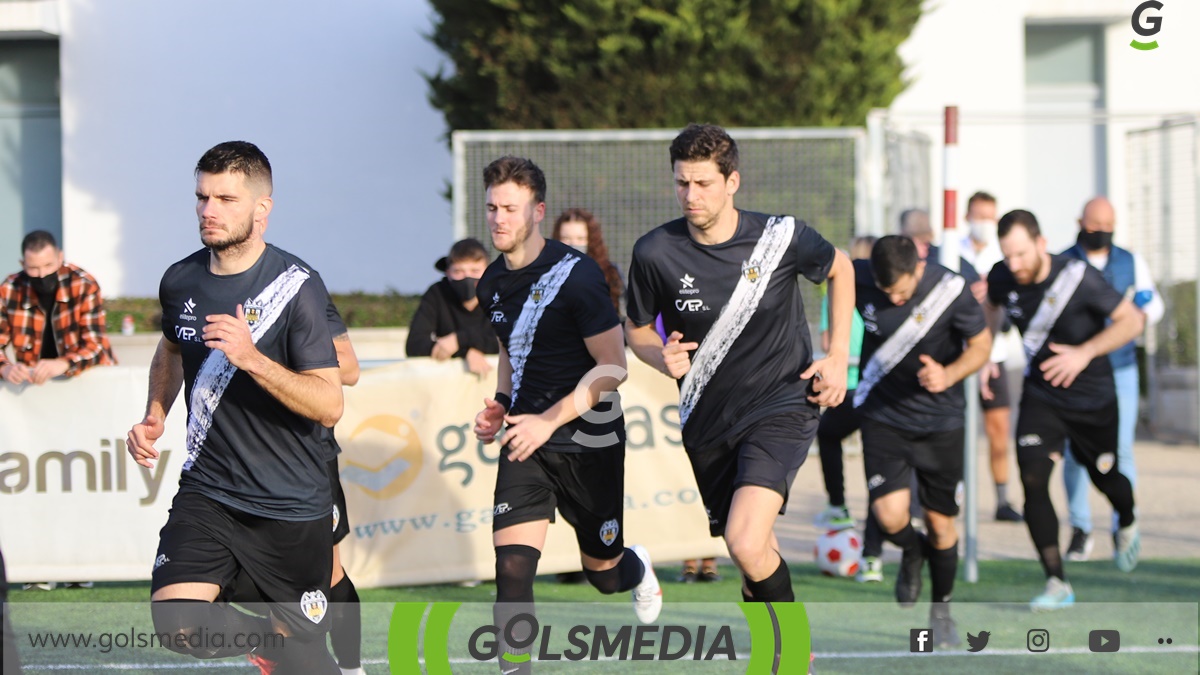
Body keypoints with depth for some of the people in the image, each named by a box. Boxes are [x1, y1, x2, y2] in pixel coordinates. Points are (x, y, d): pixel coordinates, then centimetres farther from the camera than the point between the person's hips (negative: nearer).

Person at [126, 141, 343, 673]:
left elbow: (329, 405, -18)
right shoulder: (180, 281, 2)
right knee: (176, 623, -18)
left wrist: (251, 359, -29)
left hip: (292, 507, -3)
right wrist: (154, 416, 11)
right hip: (207, 494, 4)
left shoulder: (296, 287, -13)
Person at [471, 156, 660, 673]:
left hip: (590, 441, -4)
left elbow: (612, 367, -17)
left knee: (603, 573, 13)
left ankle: (638, 570, 50)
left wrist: (549, 421, -24)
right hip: (527, 440, 4)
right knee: (511, 566, -14)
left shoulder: (576, 275, -18)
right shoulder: (493, 282, 3)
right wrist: (500, 405, 3)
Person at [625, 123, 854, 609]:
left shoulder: (781, 237, -12)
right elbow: (637, 329, 8)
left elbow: (839, 268, 10)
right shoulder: (655, 253, -10)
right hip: (706, 420, 3)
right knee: (758, 551, 16)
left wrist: (838, 357, 5)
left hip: (780, 409, -3)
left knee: (747, 546, -24)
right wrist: (663, 358, -15)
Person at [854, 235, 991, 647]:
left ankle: (941, 610, 29)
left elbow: (981, 345, -7)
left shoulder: (951, 290, -20)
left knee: (940, 523, 5)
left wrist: (949, 374, -26)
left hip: (940, 420, -1)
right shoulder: (859, 279, -16)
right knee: (889, 514, -17)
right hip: (882, 416, 1)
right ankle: (913, 553, 21)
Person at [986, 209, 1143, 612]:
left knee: (1104, 477, 16)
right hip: (1040, 396, 2)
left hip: (1093, 397, -2)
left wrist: (1084, 353, -32)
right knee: (1033, 480, -16)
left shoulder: (1078, 277, -26)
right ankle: (1057, 584, -13)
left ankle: (1127, 526, 54)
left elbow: (1130, 321, -20)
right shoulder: (1003, 278, -13)